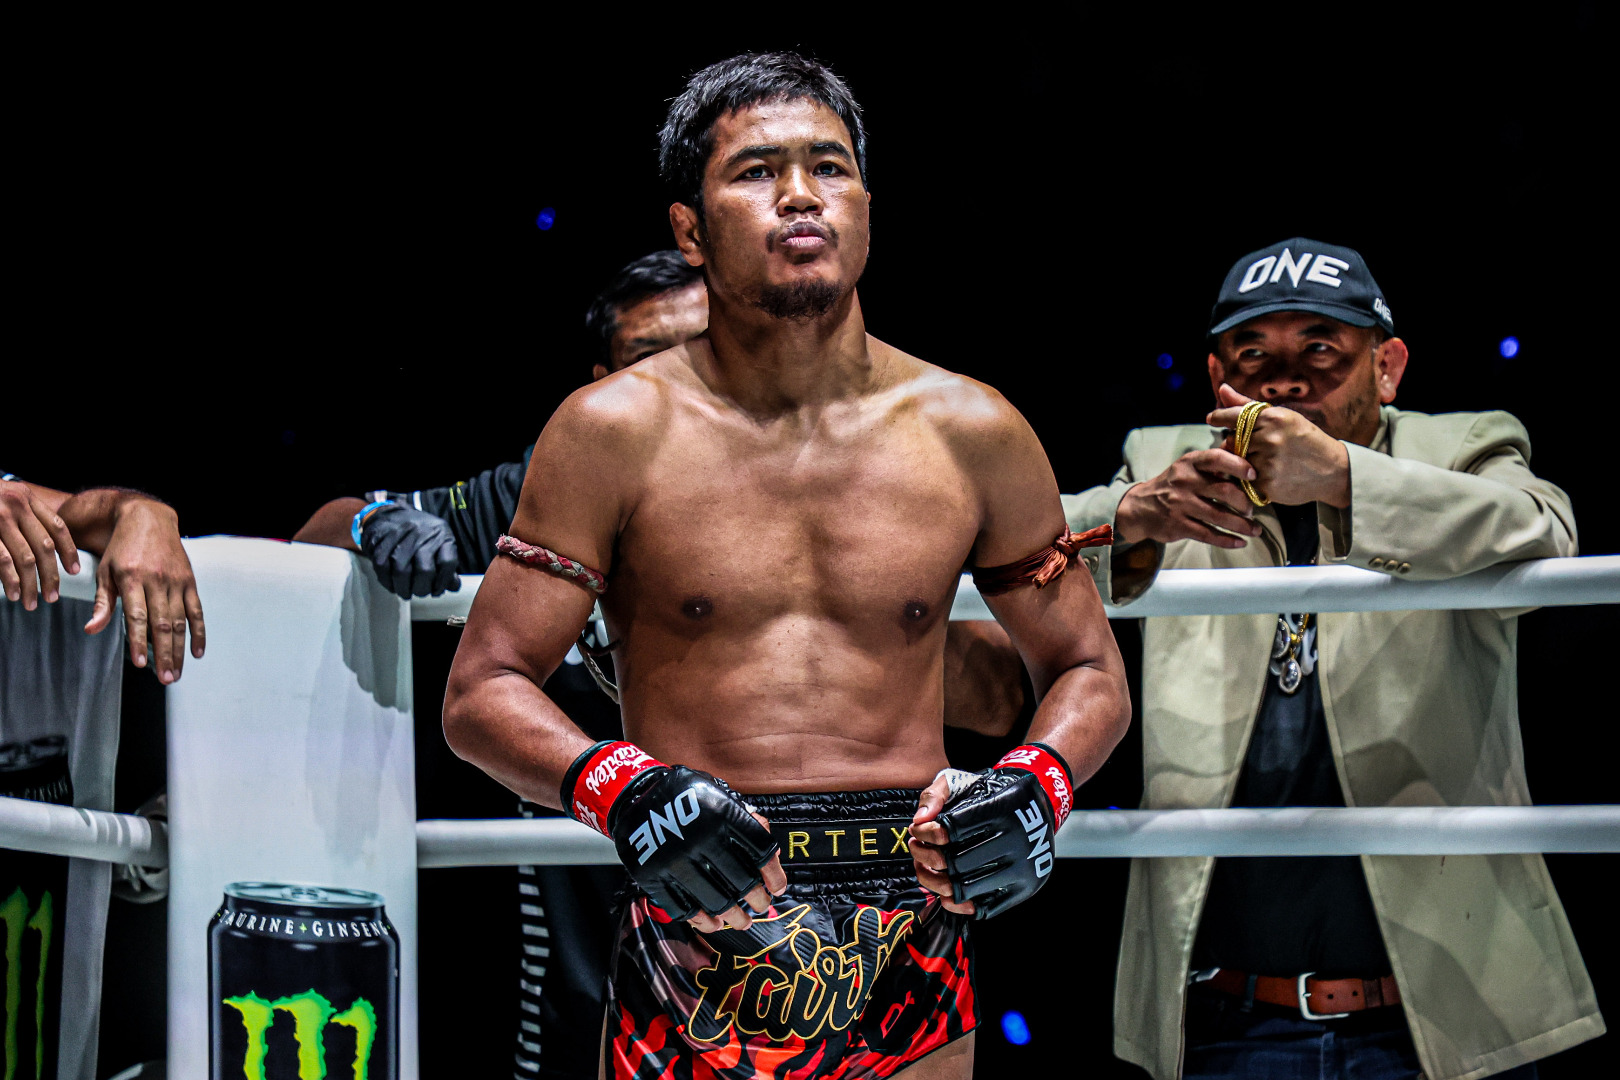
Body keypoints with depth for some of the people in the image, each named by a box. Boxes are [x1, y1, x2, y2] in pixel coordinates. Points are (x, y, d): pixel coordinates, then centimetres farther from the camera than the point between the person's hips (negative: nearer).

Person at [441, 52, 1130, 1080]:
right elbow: (482, 691, 1)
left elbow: (1089, 672, 17)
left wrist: (1038, 785, -5)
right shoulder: (616, 433, 2)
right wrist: (615, 786, -19)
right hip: (694, 950, -1)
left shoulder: (972, 434, 7)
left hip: (910, 961, 2)